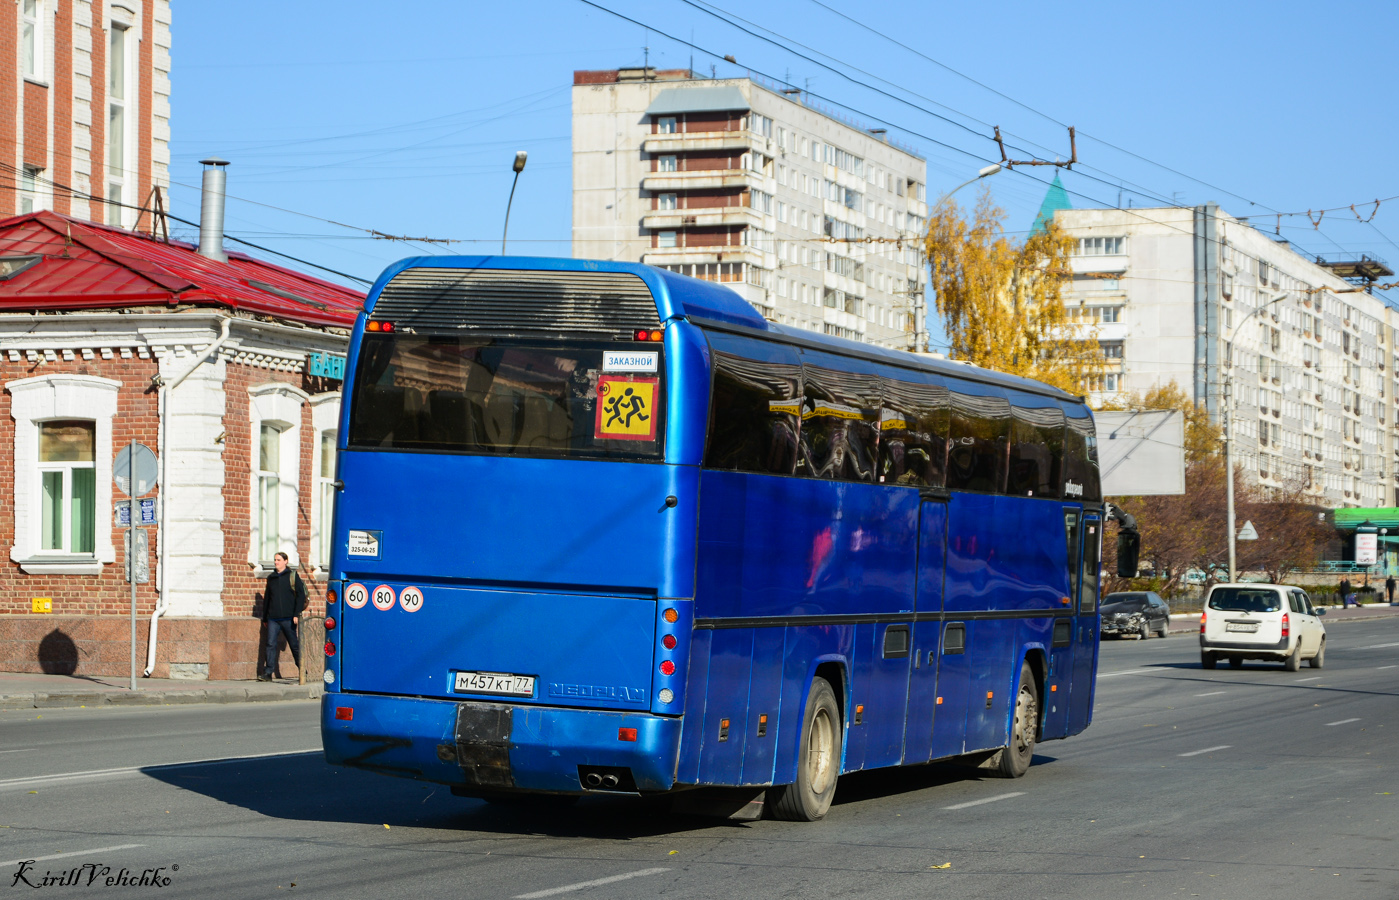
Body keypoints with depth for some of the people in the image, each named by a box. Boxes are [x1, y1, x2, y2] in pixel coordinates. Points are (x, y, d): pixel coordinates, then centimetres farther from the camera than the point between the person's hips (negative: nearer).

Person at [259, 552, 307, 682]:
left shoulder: (292, 576, 1)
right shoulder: (271, 578, 14)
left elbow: (301, 595, -3)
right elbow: (267, 598, 20)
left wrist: (297, 614, -12)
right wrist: (264, 617, 19)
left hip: (288, 618, -4)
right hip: (273, 618, 4)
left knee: (294, 645, 5)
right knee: (271, 644, -7)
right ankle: (268, 673, -9)